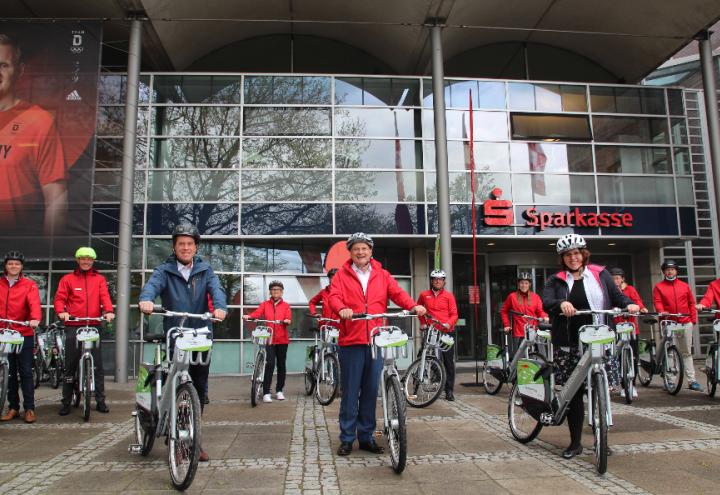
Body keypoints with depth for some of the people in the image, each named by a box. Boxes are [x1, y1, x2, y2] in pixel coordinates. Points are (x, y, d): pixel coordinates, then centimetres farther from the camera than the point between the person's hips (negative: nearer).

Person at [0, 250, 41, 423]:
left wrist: (35, 318, -31)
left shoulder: (29, 285, 2)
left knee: (26, 371, 1)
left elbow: (34, 303, -13)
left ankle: (29, 408, 6)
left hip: (24, 334, -3)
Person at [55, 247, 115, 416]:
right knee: (70, 365, 4)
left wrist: (109, 311, -20)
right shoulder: (68, 279, 11)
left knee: (98, 365, 1)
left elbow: (105, 297, 0)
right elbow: (59, 298, 2)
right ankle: (66, 402, 13)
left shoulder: (99, 279, 13)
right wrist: (61, 311, -18)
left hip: (94, 326, 1)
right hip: (73, 327, 0)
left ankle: (100, 400, 8)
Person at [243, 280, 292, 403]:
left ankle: (279, 391, 22)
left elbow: (289, 318, -5)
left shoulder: (285, 305, 9)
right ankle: (266, 393, -7)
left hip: (282, 339, 1)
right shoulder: (265, 304, 10)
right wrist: (248, 316, -29)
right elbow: (257, 312, -8)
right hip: (269, 339, -1)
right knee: (270, 364, -12)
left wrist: (287, 321, -29)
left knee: (281, 365, 8)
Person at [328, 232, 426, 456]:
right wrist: (342, 309, -29)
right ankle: (347, 438, 15)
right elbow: (334, 296, -6)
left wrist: (414, 305, -17)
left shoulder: (382, 275, 13)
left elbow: (397, 293, 2)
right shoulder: (342, 275, 7)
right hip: (351, 340, -2)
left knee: (371, 391, 8)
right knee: (350, 391, 3)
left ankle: (366, 437, 21)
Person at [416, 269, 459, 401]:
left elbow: (454, 314, -1)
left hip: (446, 332, -1)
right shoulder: (424, 295, 7)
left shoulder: (449, 296, 3)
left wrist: (449, 323, -19)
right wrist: (422, 322, 16)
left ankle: (449, 390, 6)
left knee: (448, 362, 0)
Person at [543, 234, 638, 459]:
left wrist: (629, 304, -14)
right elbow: (546, 302, -6)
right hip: (568, 343, 1)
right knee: (573, 392, 3)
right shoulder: (556, 280, 10)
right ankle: (575, 443, 16)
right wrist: (561, 303, -27)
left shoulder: (599, 274, 11)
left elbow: (617, 295, 7)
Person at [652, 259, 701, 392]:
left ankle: (691, 381, 11)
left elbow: (691, 303, 14)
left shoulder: (684, 286, 13)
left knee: (687, 352, 7)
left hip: (686, 324, 3)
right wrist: (661, 311, -24)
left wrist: (693, 319, 5)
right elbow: (657, 302, -5)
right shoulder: (658, 287, 6)